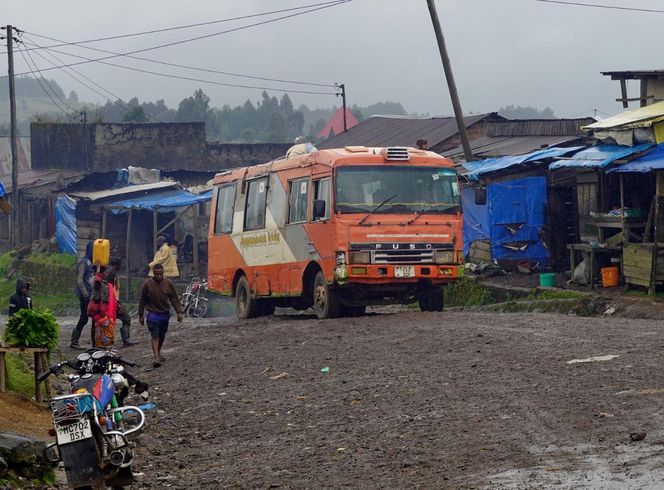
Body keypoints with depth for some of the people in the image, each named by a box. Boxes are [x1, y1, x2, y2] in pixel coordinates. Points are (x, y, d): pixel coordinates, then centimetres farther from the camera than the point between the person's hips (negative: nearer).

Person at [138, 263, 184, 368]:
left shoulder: (168, 283, -2)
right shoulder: (147, 284, -8)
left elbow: (174, 298, 2)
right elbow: (142, 301, 0)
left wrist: (179, 312, -6)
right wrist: (141, 315, 2)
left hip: (165, 313, 4)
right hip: (153, 313, -4)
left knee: (162, 335, 16)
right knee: (154, 336, -12)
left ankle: (158, 353, 36)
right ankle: (156, 358, -19)